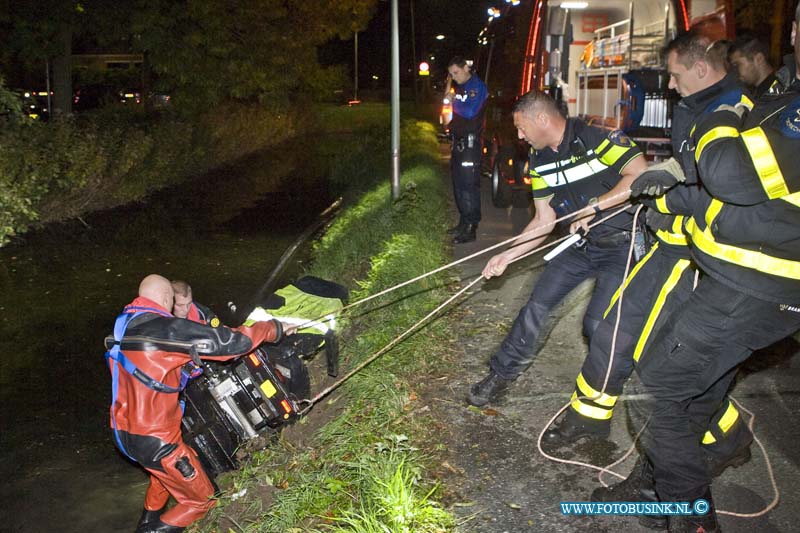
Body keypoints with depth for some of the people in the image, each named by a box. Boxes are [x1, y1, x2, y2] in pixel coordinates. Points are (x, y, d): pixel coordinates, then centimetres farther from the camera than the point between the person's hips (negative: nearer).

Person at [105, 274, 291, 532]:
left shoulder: (123, 325, 3)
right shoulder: (168, 329, -21)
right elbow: (229, 341, -19)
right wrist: (274, 328, -6)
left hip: (124, 431, 9)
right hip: (155, 440, -9)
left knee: (167, 471, 37)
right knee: (202, 499, 9)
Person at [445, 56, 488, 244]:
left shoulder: (477, 87, -11)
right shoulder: (459, 87, 16)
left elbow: (470, 112, -23)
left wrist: (454, 102, -9)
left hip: (470, 142, -9)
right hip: (458, 141, 9)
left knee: (469, 186, -10)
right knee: (458, 184, 14)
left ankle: (470, 229, -8)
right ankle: (464, 222, 25)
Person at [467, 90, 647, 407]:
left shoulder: (598, 137, -18)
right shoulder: (540, 160, 5)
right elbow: (545, 222, 8)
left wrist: (594, 206, -26)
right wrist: (508, 256, 1)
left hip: (623, 244, -7)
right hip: (582, 244, 7)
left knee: (598, 324, -14)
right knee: (537, 305, 3)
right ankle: (501, 375, 18)